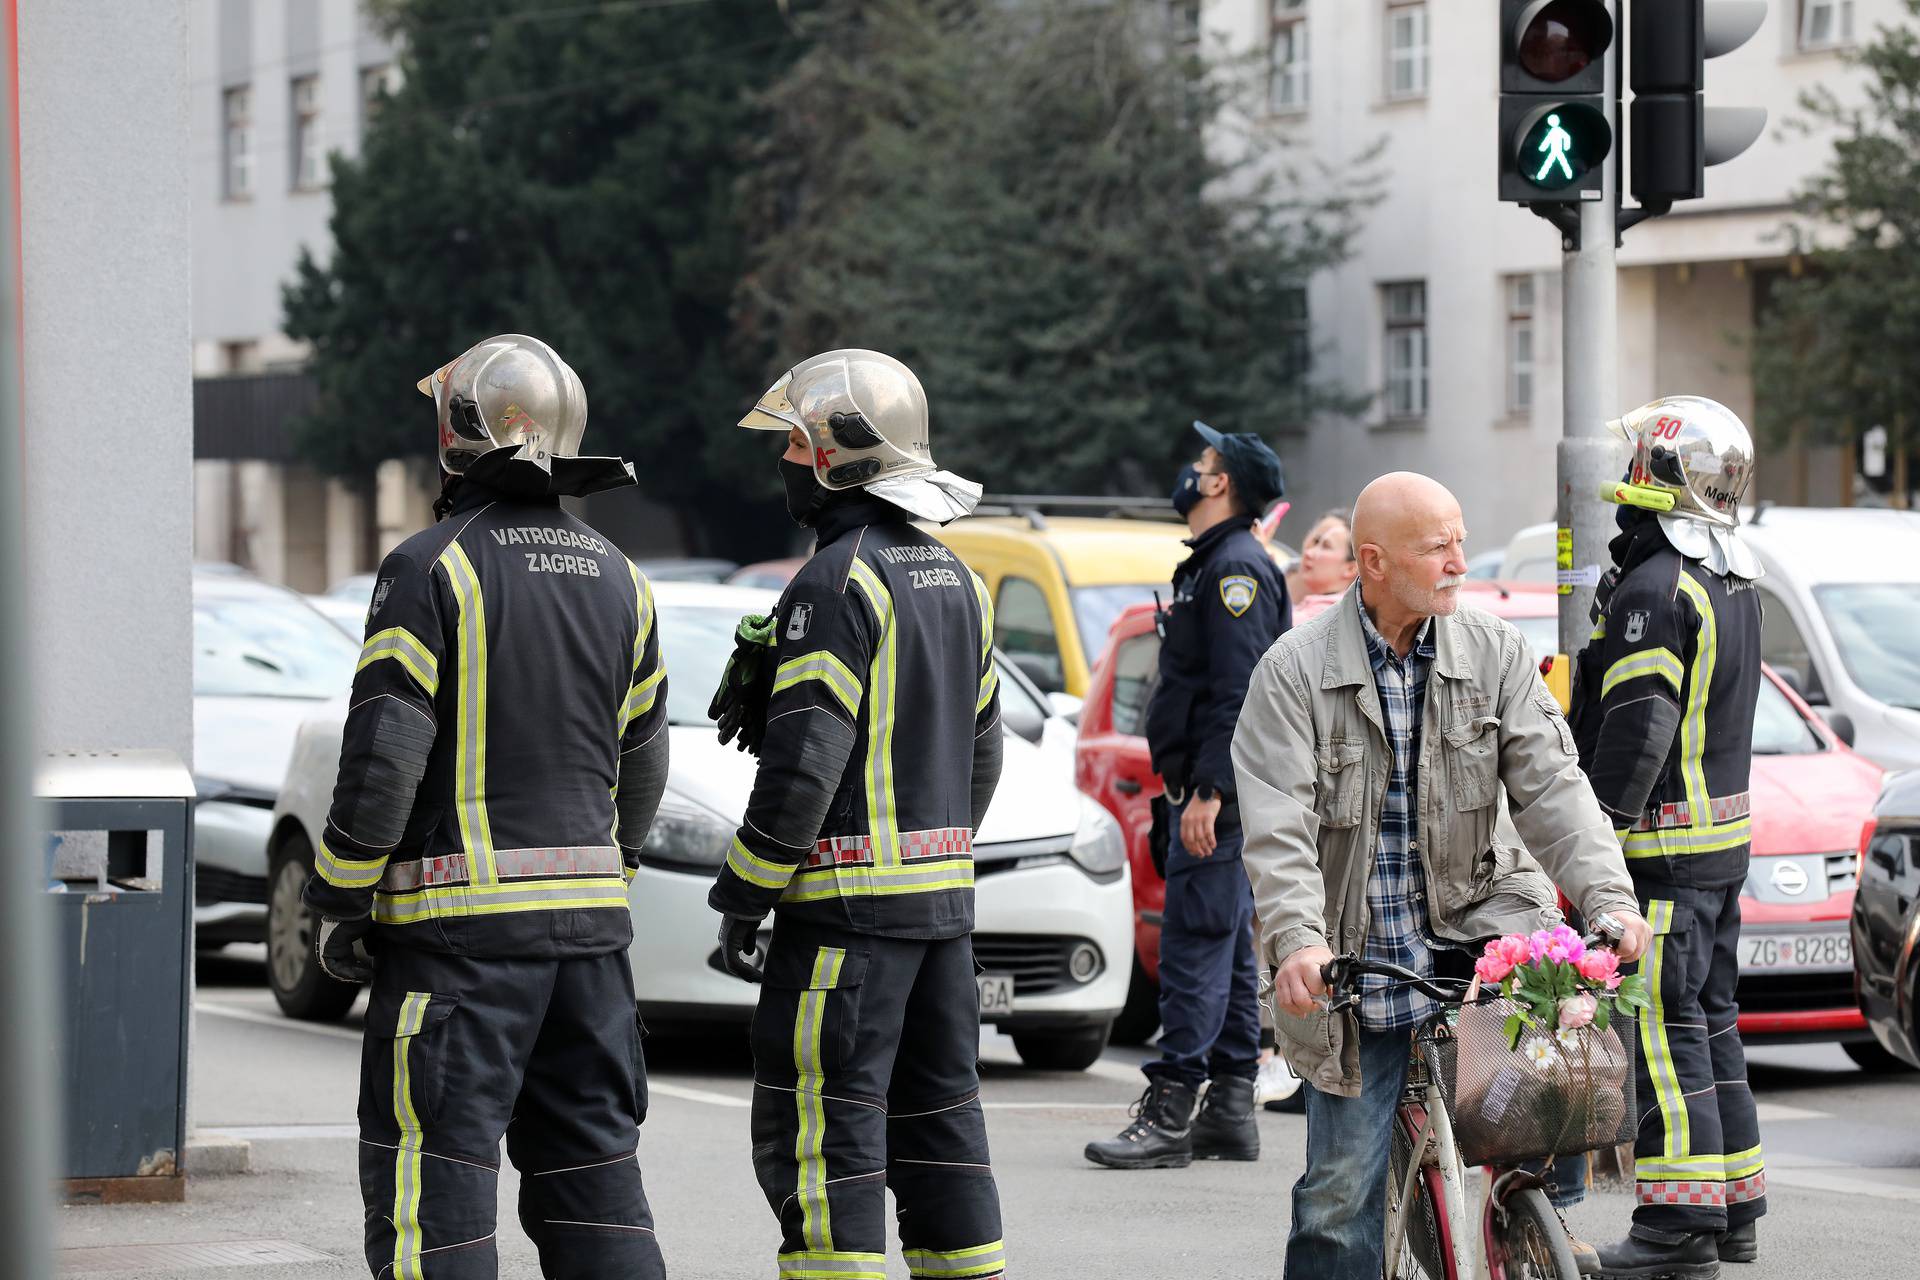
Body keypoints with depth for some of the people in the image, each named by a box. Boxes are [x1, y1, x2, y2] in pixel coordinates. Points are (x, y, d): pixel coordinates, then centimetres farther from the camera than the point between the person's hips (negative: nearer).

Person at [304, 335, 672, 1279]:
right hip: (588, 917, 7)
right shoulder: (617, 579, 11)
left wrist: (339, 902, -6)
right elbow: (642, 762, 17)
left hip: (460, 917, -6)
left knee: (430, 1165, -3)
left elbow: (384, 751, -14)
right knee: (590, 1158, 12)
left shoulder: (432, 567, -10)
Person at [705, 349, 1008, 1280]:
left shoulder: (838, 583, -14)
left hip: (849, 902, -9)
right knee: (938, 1113, 14)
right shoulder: (955, 579, 14)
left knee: (821, 1129, -6)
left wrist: (744, 899, -12)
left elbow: (805, 763, -19)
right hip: (945, 895, 9)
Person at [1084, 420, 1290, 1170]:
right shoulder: (1214, 566, 19)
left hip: (1221, 796, -11)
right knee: (1227, 949, 11)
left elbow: (1239, 691, -21)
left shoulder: (1237, 569, -13)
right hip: (1211, 792, 11)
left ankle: (1169, 1114, -13)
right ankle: (1229, 1113, 15)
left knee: (1196, 946, -12)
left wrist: (1209, 791, -25)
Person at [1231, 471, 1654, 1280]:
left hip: (1472, 925, 2)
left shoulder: (1493, 653, 2)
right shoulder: (1295, 672, -6)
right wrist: (1298, 940, -31)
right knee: (1342, 1192, -3)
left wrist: (1608, 899, -20)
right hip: (1356, 964, -2)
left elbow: (1552, 786, -4)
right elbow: (1277, 829, -14)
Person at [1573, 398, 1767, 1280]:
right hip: (1727, 831, 10)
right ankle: (1735, 1206, 21)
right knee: (1710, 1019, 15)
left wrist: (1593, 833, -19)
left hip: (1665, 843, -10)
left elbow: (1638, 728, -22)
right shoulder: (1733, 584, 14)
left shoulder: (1655, 589, -17)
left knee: (1663, 1027, -8)